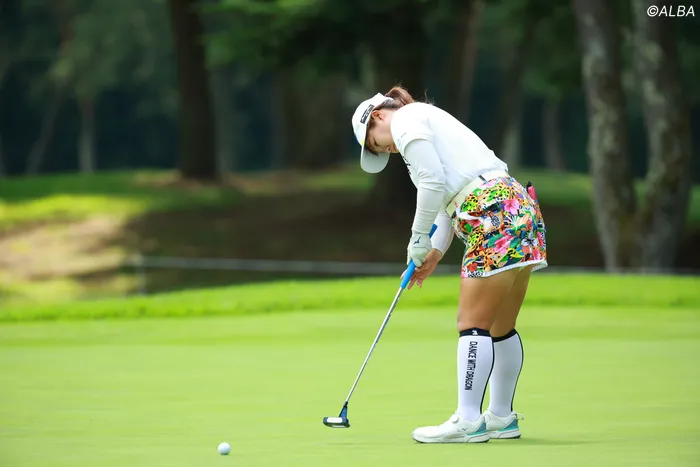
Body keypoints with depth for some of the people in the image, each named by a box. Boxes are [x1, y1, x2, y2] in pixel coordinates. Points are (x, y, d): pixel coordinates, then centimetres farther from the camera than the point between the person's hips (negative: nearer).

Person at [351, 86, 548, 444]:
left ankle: (468, 421, -9)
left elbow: (433, 183, -13)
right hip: (520, 209, 10)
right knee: (501, 329, 15)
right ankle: (501, 417, 22)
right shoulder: (428, 120, 28)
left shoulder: (405, 121, -1)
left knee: (473, 324, -8)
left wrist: (419, 239, -3)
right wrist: (436, 251, 19)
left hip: (494, 219, -10)